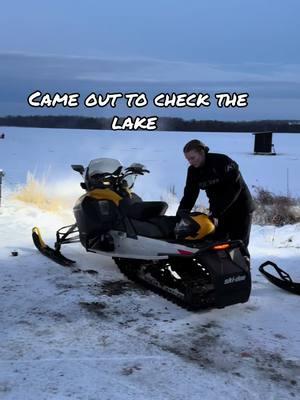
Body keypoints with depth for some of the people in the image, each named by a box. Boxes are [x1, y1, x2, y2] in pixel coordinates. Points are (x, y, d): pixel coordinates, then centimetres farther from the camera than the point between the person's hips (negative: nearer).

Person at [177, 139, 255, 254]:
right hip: (217, 209, 6)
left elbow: (234, 189, -26)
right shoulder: (193, 171, -2)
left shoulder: (222, 162, -21)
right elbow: (189, 195, -1)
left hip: (240, 208, -5)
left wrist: (216, 213, -30)